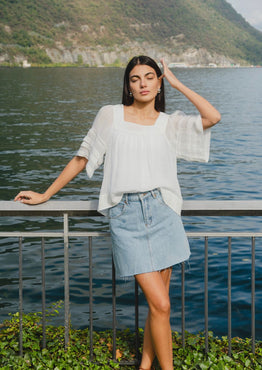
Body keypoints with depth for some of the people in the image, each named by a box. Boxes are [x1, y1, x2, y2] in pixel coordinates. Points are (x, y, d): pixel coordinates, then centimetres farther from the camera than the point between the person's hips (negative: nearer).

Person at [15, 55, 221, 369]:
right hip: (125, 217, -2)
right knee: (160, 305, -7)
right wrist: (45, 195, 17)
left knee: (158, 303, 8)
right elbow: (82, 158, 13)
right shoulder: (110, 116, 6)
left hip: (162, 212, 3)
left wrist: (176, 82, 3)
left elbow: (213, 117, -6)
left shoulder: (169, 123, 9)